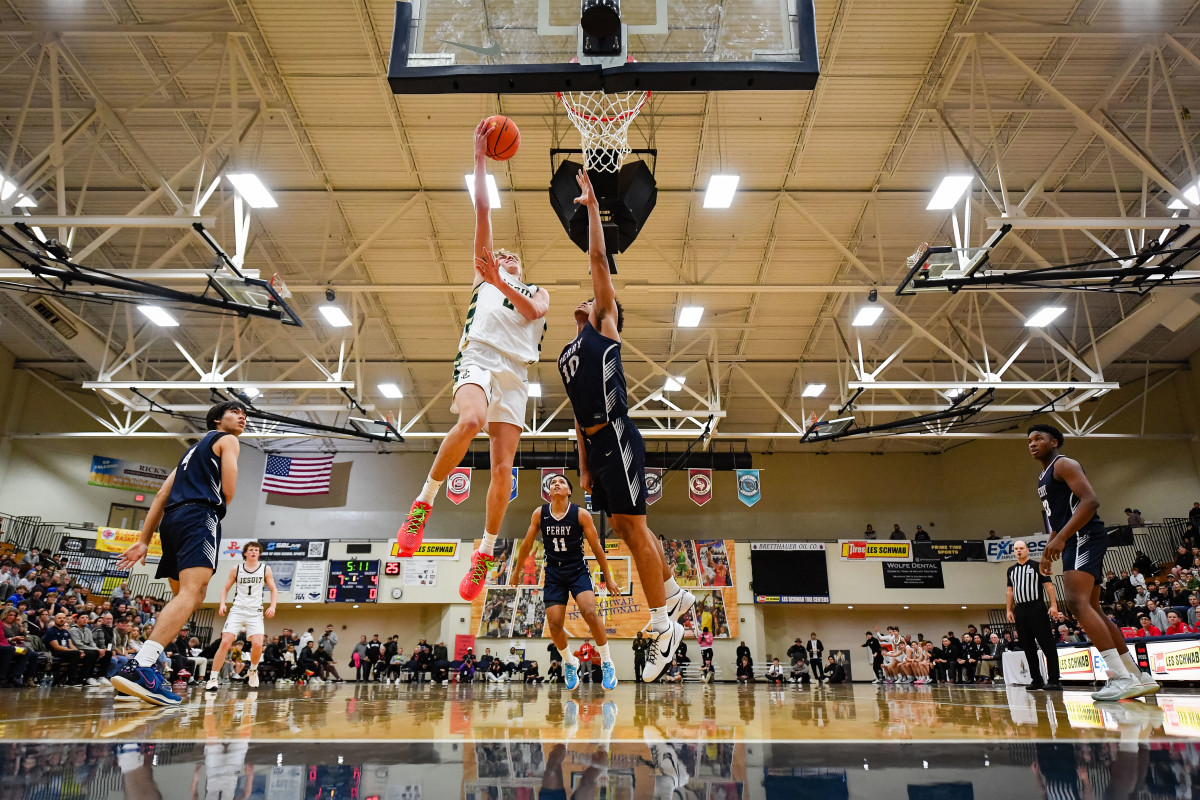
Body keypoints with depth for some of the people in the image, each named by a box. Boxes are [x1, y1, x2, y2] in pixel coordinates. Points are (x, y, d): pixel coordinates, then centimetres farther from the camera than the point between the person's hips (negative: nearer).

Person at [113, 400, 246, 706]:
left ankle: (143, 667, 7)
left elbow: (162, 495, 25)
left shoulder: (195, 448, 33)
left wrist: (143, 540, 20)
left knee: (188, 597, 17)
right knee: (191, 592, -22)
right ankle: (139, 667, -40)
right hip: (199, 515, -9)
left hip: (172, 520, 9)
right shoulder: (226, 440, 11)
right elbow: (228, 492, -2)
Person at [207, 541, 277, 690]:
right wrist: (222, 604, -5)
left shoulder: (265, 569, 5)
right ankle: (212, 678, -5)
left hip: (255, 612, 0)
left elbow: (273, 590, 7)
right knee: (225, 643, -14)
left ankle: (253, 671, 15)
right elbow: (225, 589, 12)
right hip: (237, 610, 0)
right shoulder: (236, 569, 6)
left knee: (257, 645, -14)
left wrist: (272, 606, -8)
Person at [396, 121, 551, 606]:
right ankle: (424, 502, -20)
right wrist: (480, 158, 15)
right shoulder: (482, 273, 25)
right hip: (478, 357, -2)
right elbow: (482, 211, 18)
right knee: (471, 420, -34)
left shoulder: (538, 292, 30)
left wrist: (501, 284, -8)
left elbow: (532, 311, 4)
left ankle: (485, 553, 3)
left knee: (503, 468, -7)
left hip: (514, 372, 3)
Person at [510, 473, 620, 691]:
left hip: (578, 570, -2)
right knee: (554, 624, -5)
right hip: (554, 573, 3)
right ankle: (570, 664, 24)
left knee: (589, 612, -24)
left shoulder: (581, 514, -9)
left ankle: (607, 663, -5)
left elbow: (596, 547, -2)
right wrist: (516, 572, 17)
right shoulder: (539, 513, -3)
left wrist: (608, 578, 0)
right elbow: (527, 544, 10)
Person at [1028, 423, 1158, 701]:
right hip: (1073, 543, 11)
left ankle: (1122, 677, -25)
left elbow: (1090, 500, -20)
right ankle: (1139, 676, 18)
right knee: (1093, 610, 11)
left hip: (1084, 537, -11)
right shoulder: (1043, 478, 24)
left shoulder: (1064, 464, -6)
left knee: (1078, 602, -23)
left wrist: (1061, 538, -26)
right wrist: (1049, 550, 20)